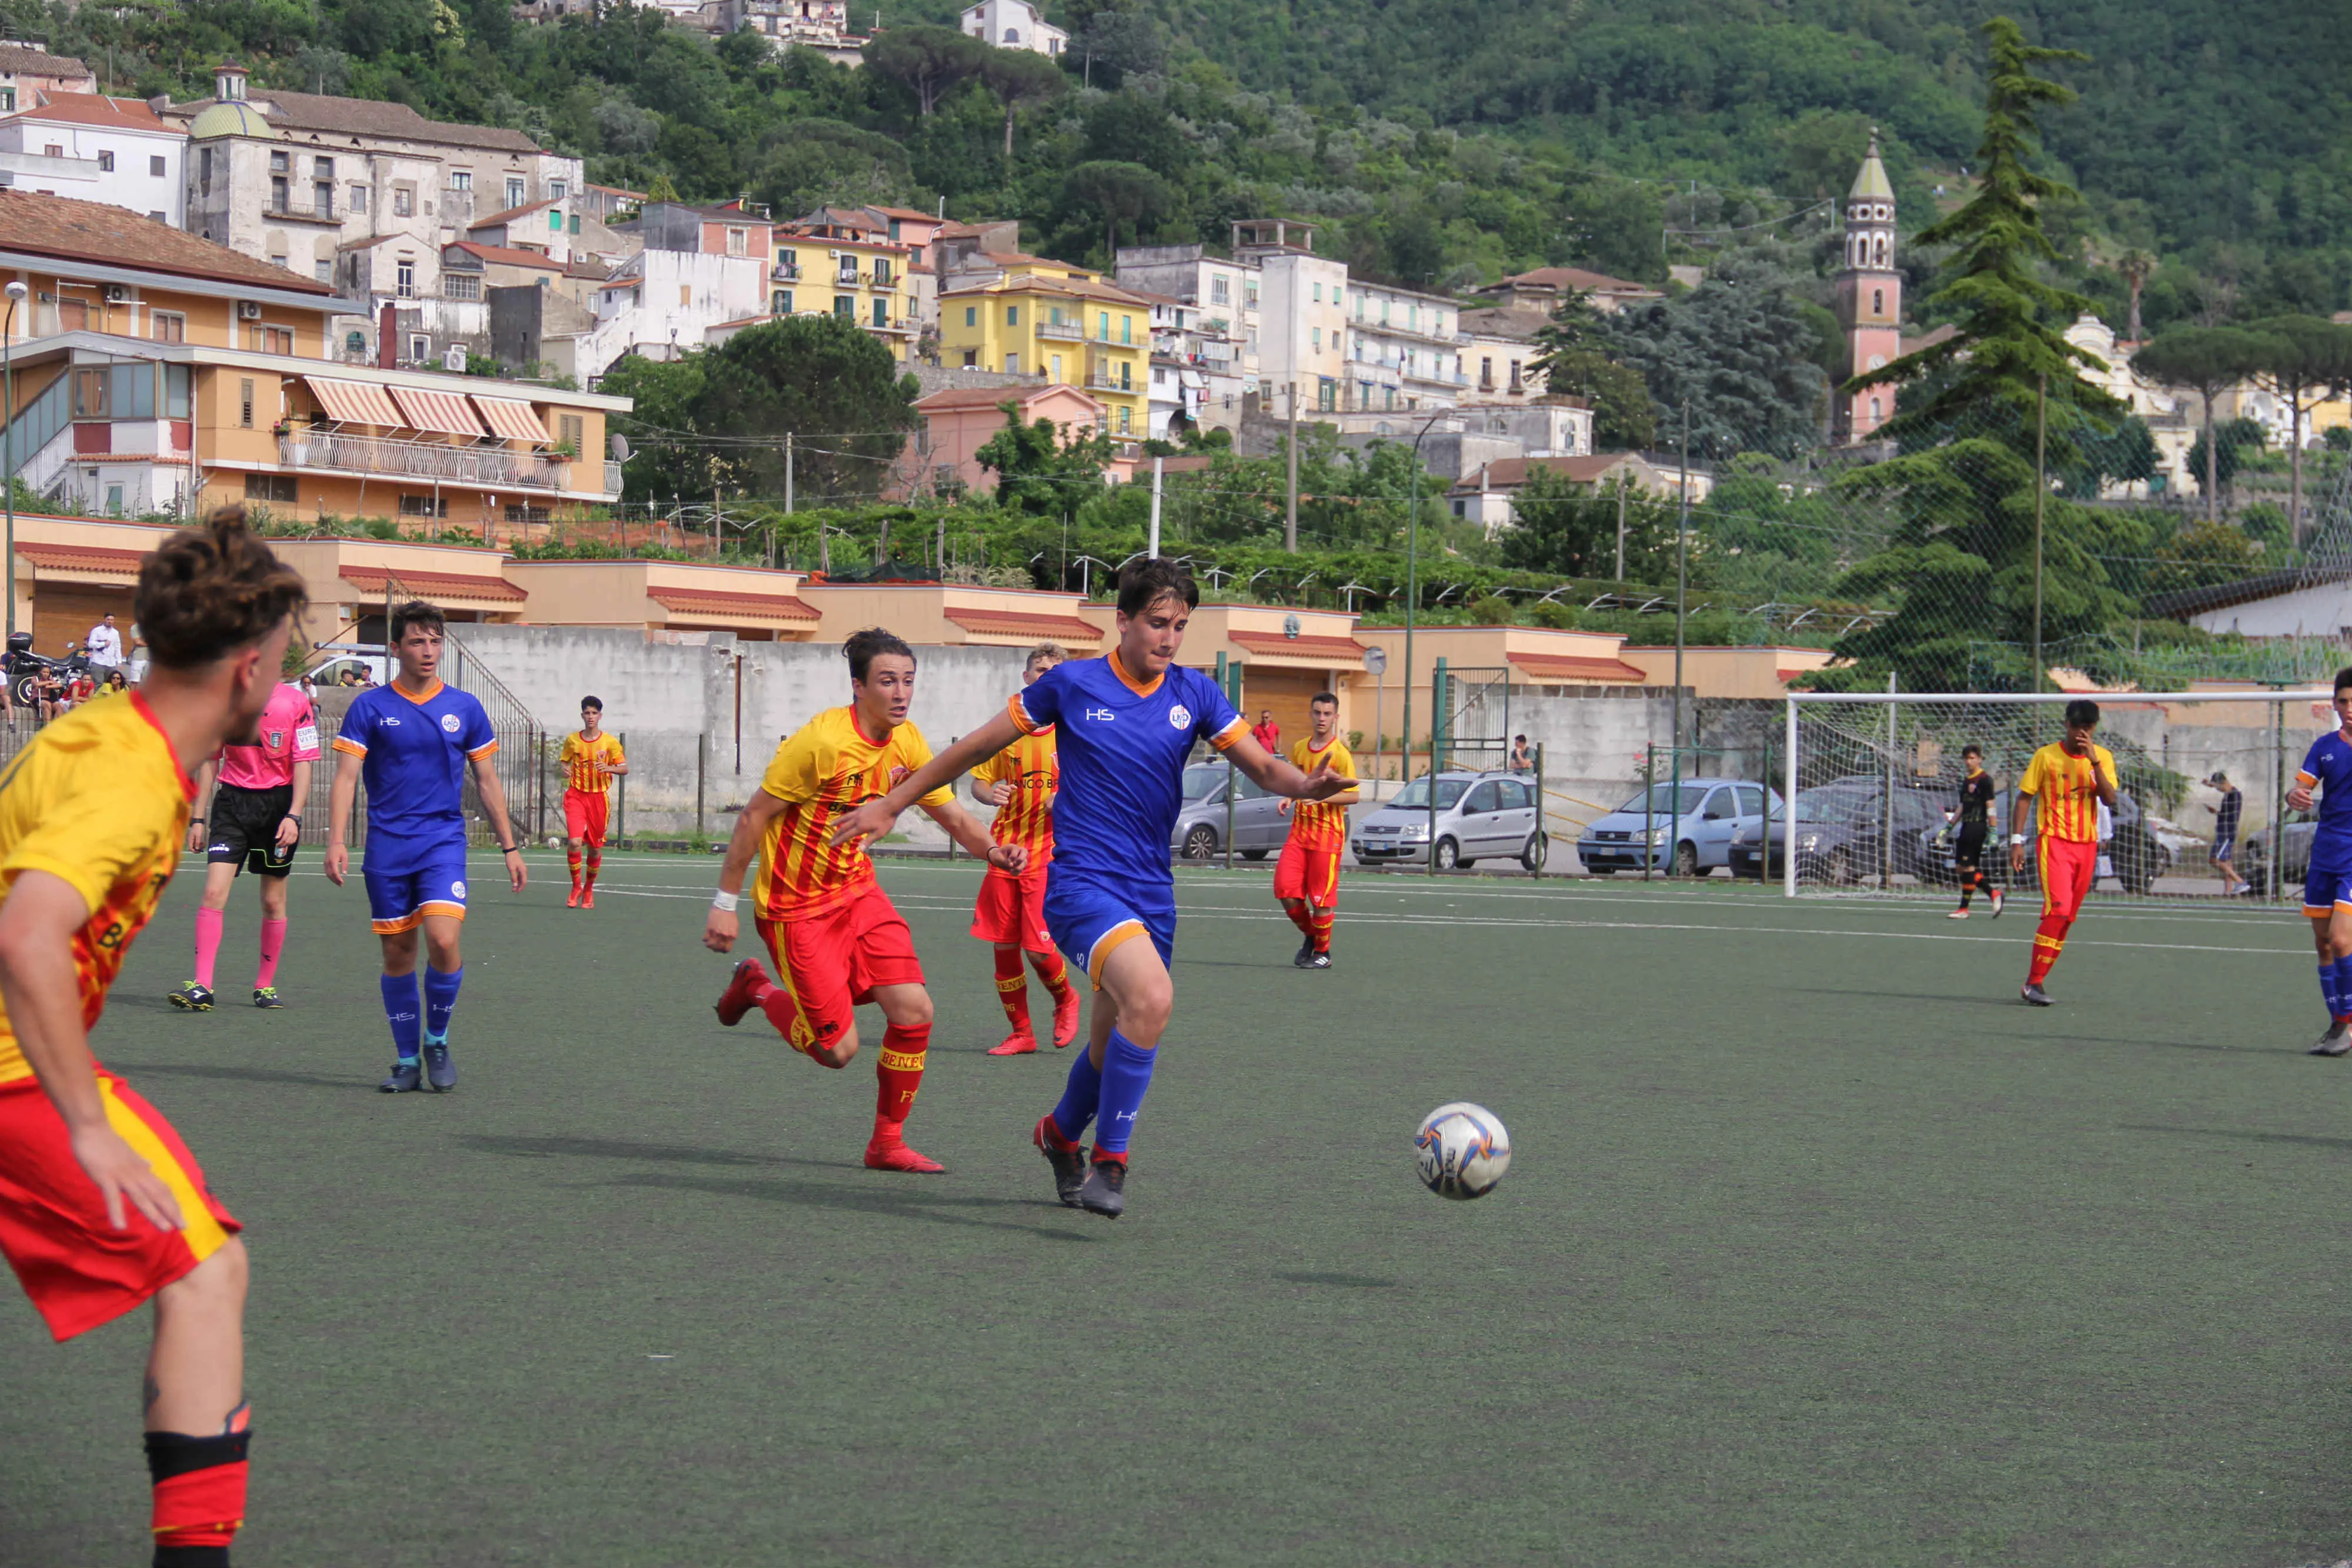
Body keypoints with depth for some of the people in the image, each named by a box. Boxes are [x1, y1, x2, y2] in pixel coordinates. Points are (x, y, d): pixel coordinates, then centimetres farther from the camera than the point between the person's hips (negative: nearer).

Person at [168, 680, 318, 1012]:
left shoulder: (295, 703, -4)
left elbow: (303, 764, -5)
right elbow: (210, 762, 10)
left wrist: (294, 816, -15)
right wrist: (198, 818, 7)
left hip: (277, 802, -1)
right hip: (232, 801, 1)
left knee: (273, 902, 6)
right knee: (214, 893, -12)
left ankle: (265, 986, 21)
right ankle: (202, 988, -15)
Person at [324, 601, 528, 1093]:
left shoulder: (465, 708, 6)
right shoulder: (370, 707, 1)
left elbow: (487, 782, 13)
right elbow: (346, 777, -3)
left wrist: (509, 847, 11)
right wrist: (336, 841, -15)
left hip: (444, 842, 0)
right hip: (387, 848, 0)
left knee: (443, 940, -18)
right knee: (397, 954, 3)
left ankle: (438, 1041, 4)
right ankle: (407, 1061, 15)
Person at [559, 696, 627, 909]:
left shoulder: (610, 742, 0)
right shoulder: (572, 740, 4)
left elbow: (625, 768, 2)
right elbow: (564, 762, 16)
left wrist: (609, 768, -18)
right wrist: (565, 770, -7)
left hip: (599, 797, 0)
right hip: (576, 795, 0)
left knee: (595, 848, 7)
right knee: (574, 842, -17)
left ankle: (589, 890, 27)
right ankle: (576, 887, 0)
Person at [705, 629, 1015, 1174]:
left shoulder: (907, 744, -3)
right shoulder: (821, 741, -23)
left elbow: (953, 816, 5)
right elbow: (754, 817, -16)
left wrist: (992, 850, -17)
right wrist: (726, 902, -14)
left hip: (857, 890, 6)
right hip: (796, 905, -6)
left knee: (914, 1011, -8)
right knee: (839, 1049, -6)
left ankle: (888, 1144, 9)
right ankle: (757, 990, 24)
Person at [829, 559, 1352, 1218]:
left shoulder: (1194, 694, 5)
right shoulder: (1073, 684, -4)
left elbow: (1263, 766, 1)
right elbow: (979, 745, 6)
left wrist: (1305, 785, -23)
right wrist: (891, 804, 9)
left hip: (1151, 890, 5)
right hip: (1082, 883, -5)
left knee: (1117, 1045, 13)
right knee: (1151, 996, -29)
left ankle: (1060, 1134, 45)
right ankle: (1109, 1163, -18)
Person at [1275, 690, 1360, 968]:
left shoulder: (1340, 753, -8)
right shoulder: (1299, 748, 11)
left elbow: (1353, 796, -10)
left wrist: (1322, 797, -23)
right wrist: (1288, 798, 5)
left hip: (1327, 832, -5)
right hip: (1299, 828, 5)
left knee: (1322, 898, -3)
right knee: (1285, 890, -4)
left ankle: (1323, 952, 15)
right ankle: (1309, 935, 21)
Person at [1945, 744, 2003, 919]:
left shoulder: (1985, 780, -7)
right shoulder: (1966, 781, 18)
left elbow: (1990, 806, -12)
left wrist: (1993, 831, -17)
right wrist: (1950, 825, 21)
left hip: (1978, 826, -9)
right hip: (1966, 827, 9)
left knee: (1968, 867, -8)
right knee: (1960, 867, 5)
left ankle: (1964, 909, -4)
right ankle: (1992, 893, 11)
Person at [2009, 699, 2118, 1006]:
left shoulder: (2103, 757, 7)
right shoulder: (2046, 756, -1)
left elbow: (2110, 800, -6)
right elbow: (2024, 798, 3)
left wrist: (2094, 762, -15)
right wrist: (2017, 840, -3)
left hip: (2087, 845, 4)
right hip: (2053, 840, -4)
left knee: (2066, 917, 4)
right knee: (2058, 909, -19)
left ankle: (2036, 981, 12)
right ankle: (2033, 983, -15)